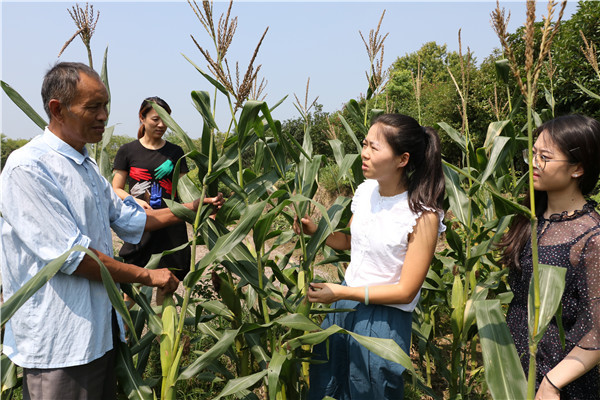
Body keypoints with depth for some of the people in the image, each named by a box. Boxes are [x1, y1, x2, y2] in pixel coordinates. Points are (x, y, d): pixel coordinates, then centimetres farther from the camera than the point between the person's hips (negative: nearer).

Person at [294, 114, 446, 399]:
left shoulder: (423, 216, -23)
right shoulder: (365, 190, -4)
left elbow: (405, 291, -18)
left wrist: (341, 293, -20)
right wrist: (316, 231, -4)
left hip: (385, 319, -6)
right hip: (345, 304, 6)